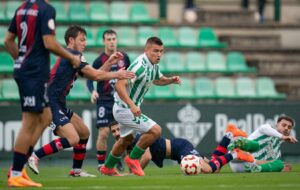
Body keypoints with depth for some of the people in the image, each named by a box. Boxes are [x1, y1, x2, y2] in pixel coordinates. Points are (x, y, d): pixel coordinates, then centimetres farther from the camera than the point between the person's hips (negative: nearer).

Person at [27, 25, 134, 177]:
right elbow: (95, 75, -9)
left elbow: (92, 75, 20)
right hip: (51, 106, -11)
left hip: (59, 105, 11)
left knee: (84, 133, 17)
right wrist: (116, 75, 3)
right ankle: (34, 156, -14)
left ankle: (76, 170, 25)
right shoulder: (73, 55, -10)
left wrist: (109, 63, 15)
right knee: (73, 139, -21)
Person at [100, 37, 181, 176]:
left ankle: (108, 168, 47)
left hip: (127, 108, 10)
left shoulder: (154, 66, 2)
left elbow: (158, 80, 25)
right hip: (125, 109, -10)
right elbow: (119, 85, -36)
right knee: (155, 130, -16)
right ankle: (133, 159, 0)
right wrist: (132, 105, -45)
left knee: (126, 140, 30)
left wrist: (171, 80, 4)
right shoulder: (140, 66, -28)